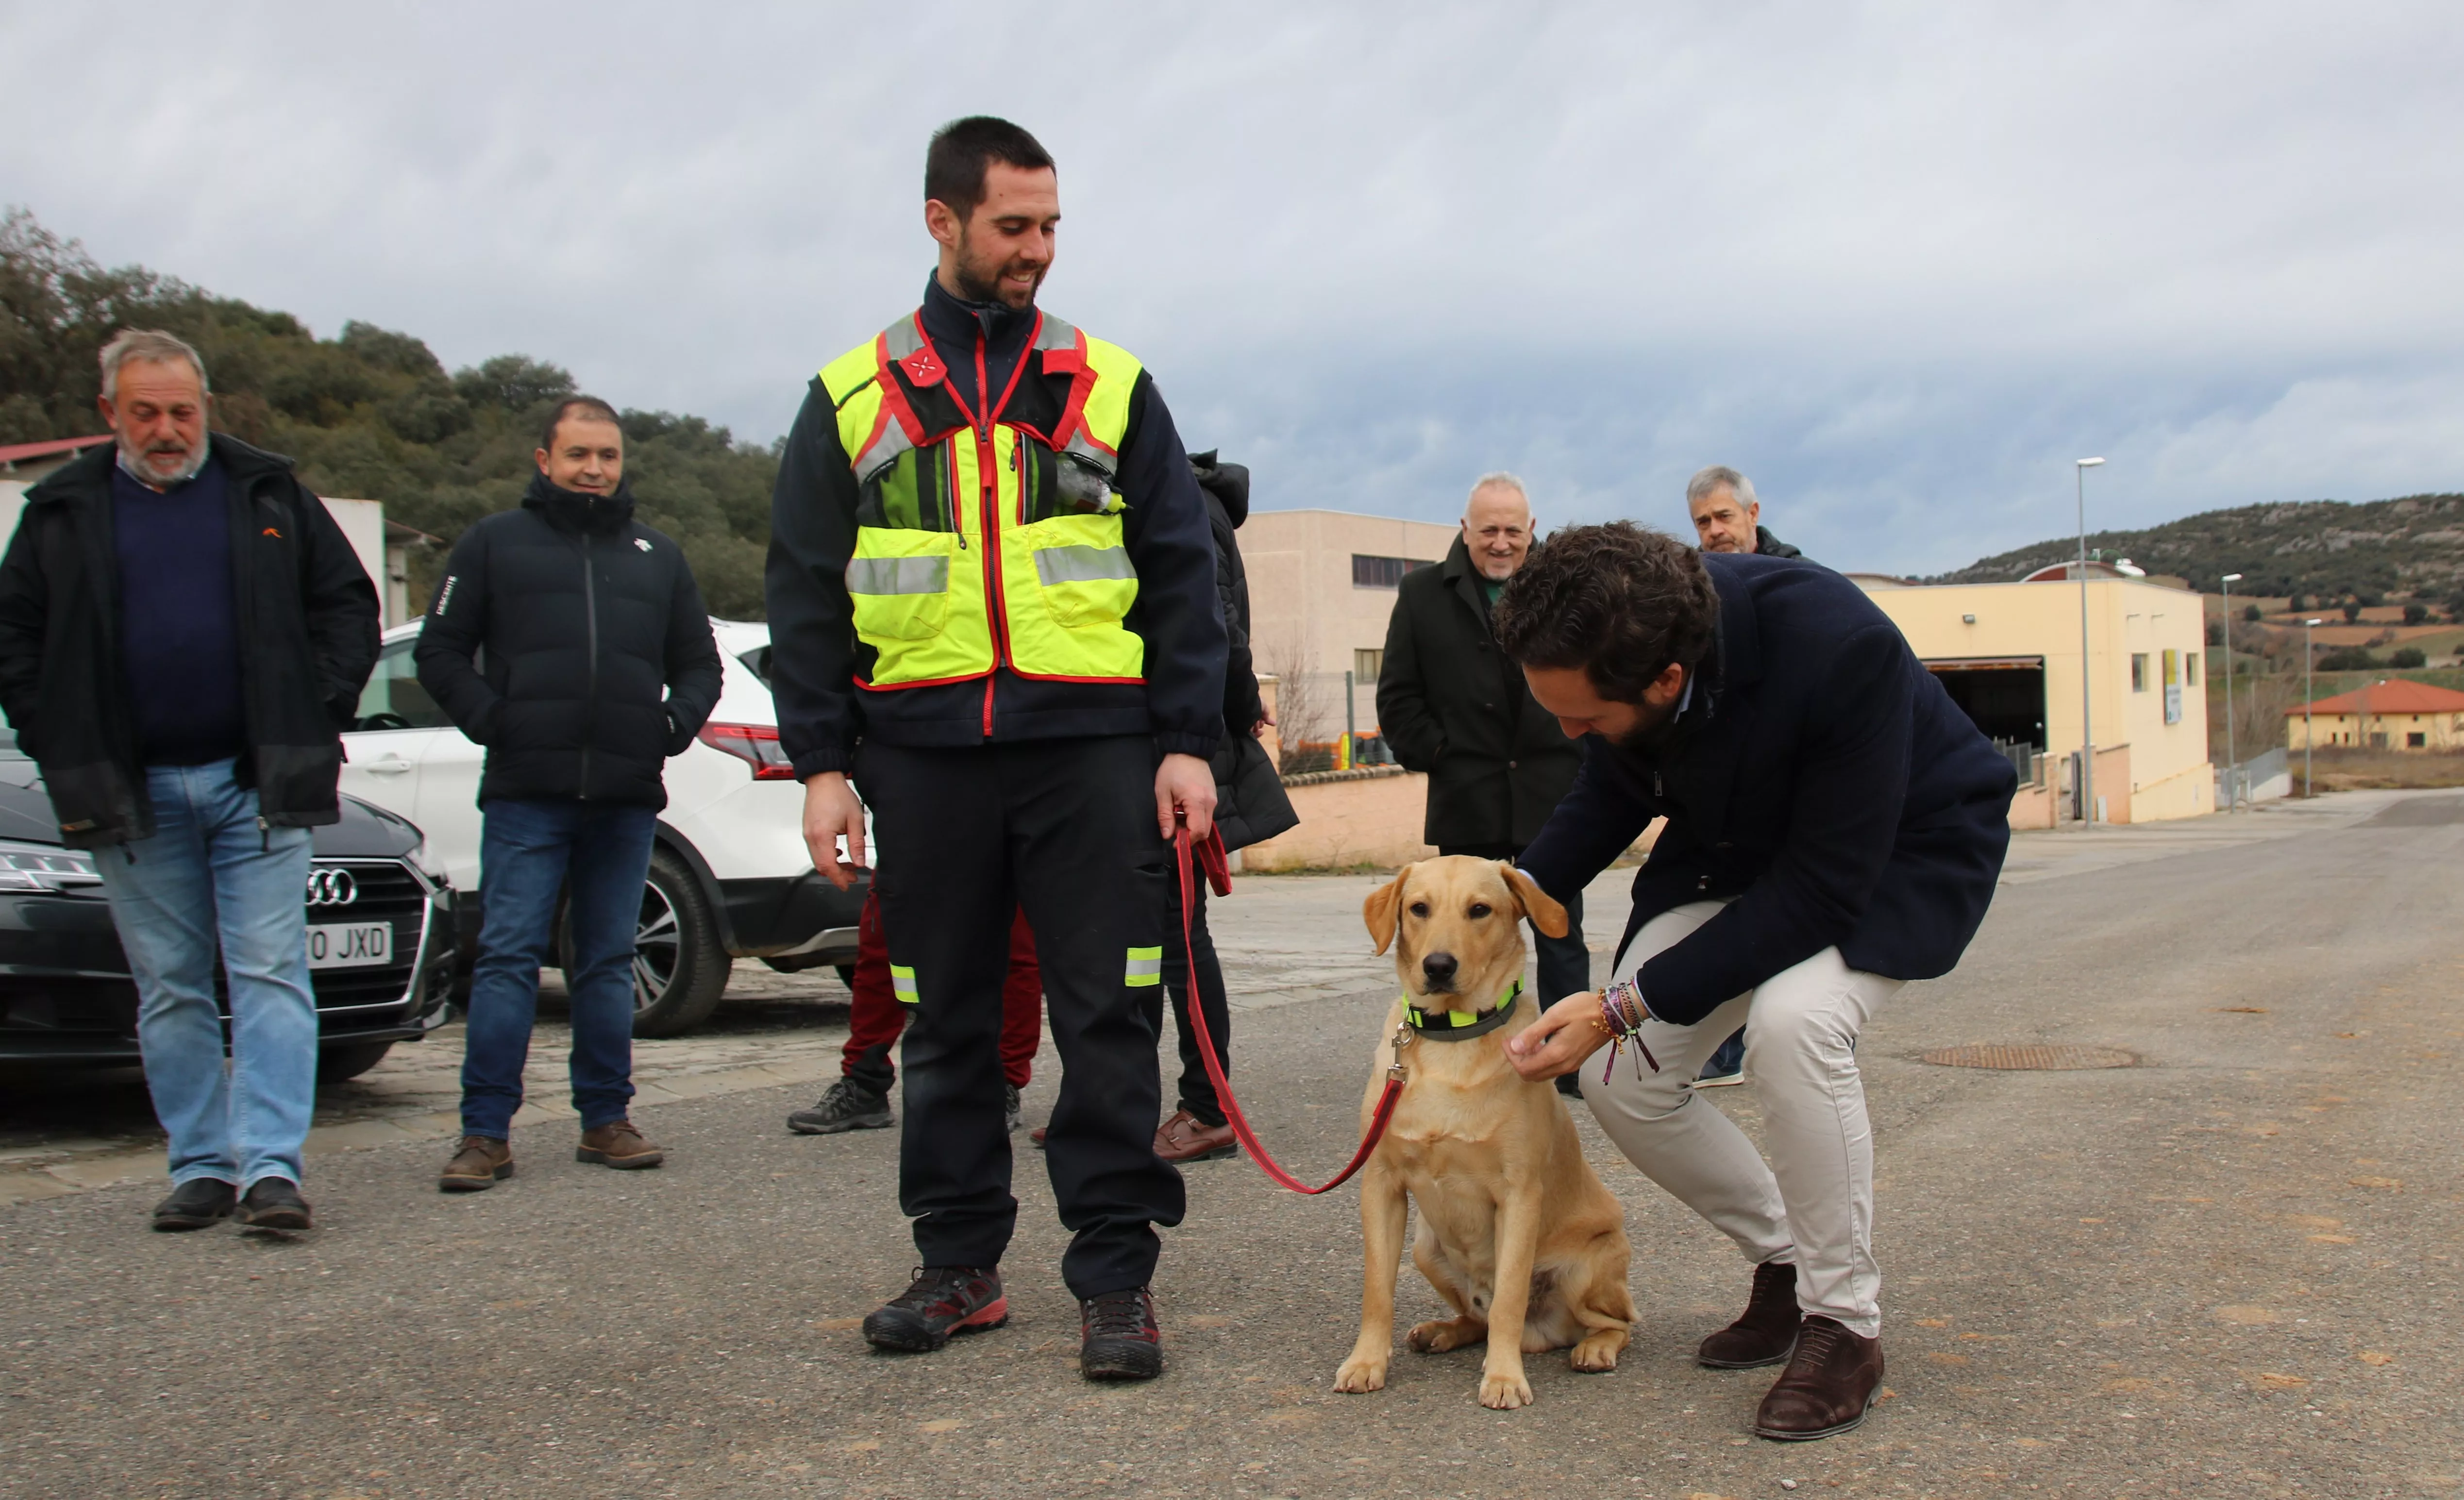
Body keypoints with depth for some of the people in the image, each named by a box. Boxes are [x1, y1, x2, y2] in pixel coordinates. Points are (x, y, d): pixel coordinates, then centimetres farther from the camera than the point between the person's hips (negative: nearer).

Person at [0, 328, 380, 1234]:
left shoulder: (269, 495, 7)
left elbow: (348, 605, 8)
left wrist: (317, 719, -1)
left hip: (258, 784, -2)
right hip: (131, 795, 2)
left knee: (270, 973, -8)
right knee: (169, 990, 6)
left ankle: (271, 1167, -10)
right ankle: (201, 1168, 14)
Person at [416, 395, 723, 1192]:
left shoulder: (657, 555, 19)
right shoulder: (495, 542, 9)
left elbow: (700, 664, 21)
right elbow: (440, 652, 6)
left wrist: (674, 724, 3)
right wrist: (491, 719, -8)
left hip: (627, 799, 3)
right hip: (525, 796, -3)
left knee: (608, 963, 9)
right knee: (507, 957, -6)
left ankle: (606, 1119, 16)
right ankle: (486, 1132, -3)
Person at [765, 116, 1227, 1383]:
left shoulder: (1111, 386, 9)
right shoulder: (853, 397, 10)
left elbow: (1180, 574, 7)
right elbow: (805, 594, 9)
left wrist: (1188, 741, -1)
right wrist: (822, 762, 1)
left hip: (1090, 749, -1)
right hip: (924, 750, 1)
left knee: (1106, 1015, -2)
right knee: (946, 1021, 9)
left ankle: (1115, 1276, 7)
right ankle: (960, 1264, 21)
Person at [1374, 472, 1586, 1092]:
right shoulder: (1424, 593, 6)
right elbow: (1398, 697, 6)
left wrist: (1588, 757, 1)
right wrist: (1434, 754, -3)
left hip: (1552, 796, 1)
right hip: (1467, 804, -1)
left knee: (1561, 939, 8)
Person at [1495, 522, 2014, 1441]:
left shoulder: (1840, 648, -39)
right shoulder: (1617, 649, -21)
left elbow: (1822, 889, -32)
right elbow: (1612, 796, 2)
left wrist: (1626, 1006, -32)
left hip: (1902, 851, -6)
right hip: (1736, 854, 6)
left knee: (1792, 1019, -34)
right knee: (1621, 1079, -7)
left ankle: (1844, 1323, -12)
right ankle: (1785, 1263, 18)